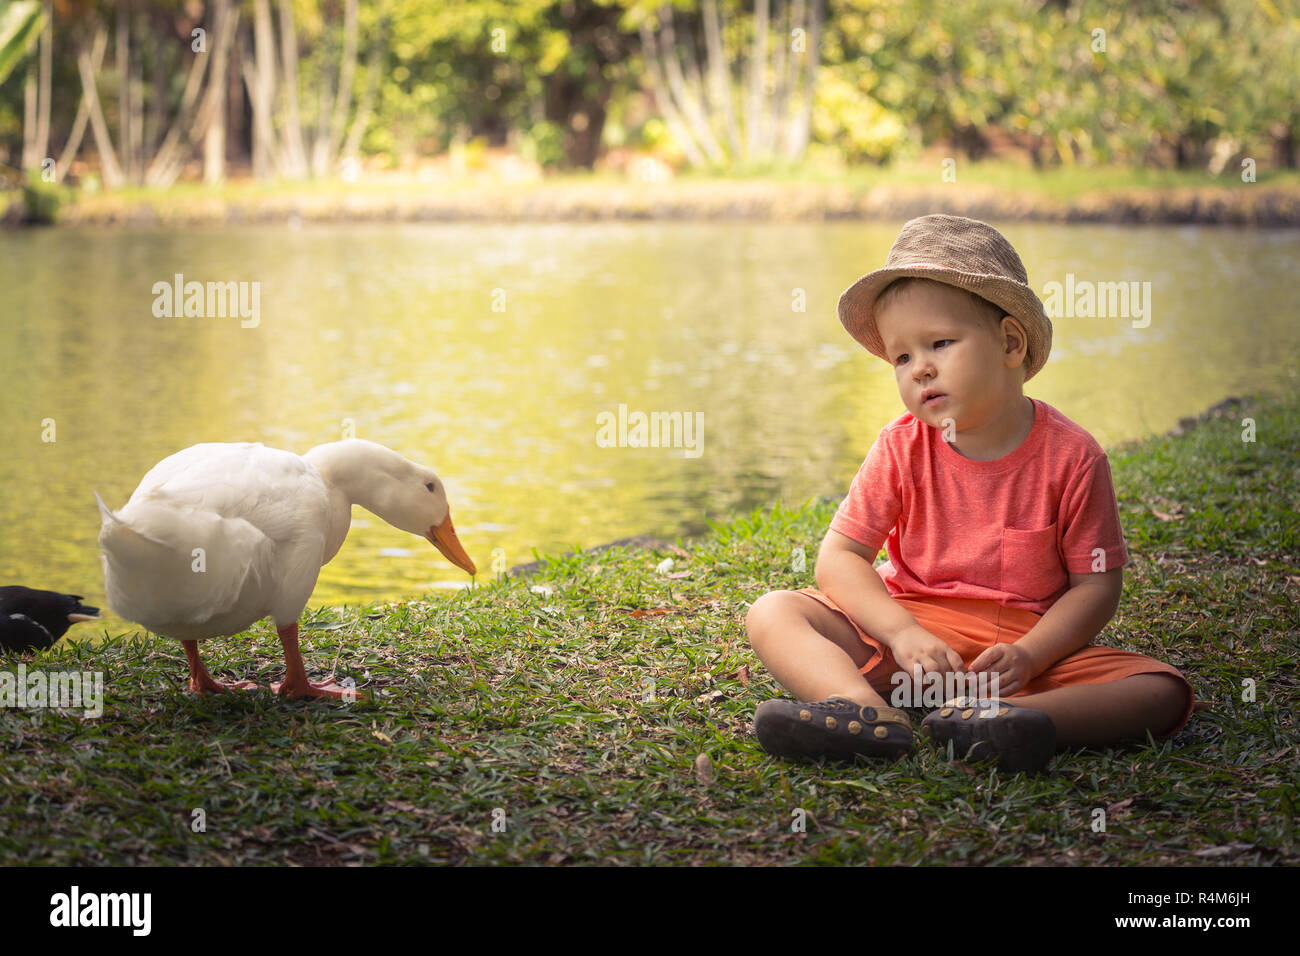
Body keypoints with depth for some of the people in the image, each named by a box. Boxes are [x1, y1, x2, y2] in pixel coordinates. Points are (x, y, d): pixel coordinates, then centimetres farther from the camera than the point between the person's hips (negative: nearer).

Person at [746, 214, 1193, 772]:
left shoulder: (1071, 457, -7)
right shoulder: (902, 449, -1)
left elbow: (1097, 584, -5)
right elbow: (840, 555, -4)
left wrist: (1025, 657, -23)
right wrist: (904, 635, -21)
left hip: (1031, 639, -1)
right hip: (903, 625, 2)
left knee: (1164, 692, -26)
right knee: (772, 613, -18)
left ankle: (996, 722, -49)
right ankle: (866, 710, -45)